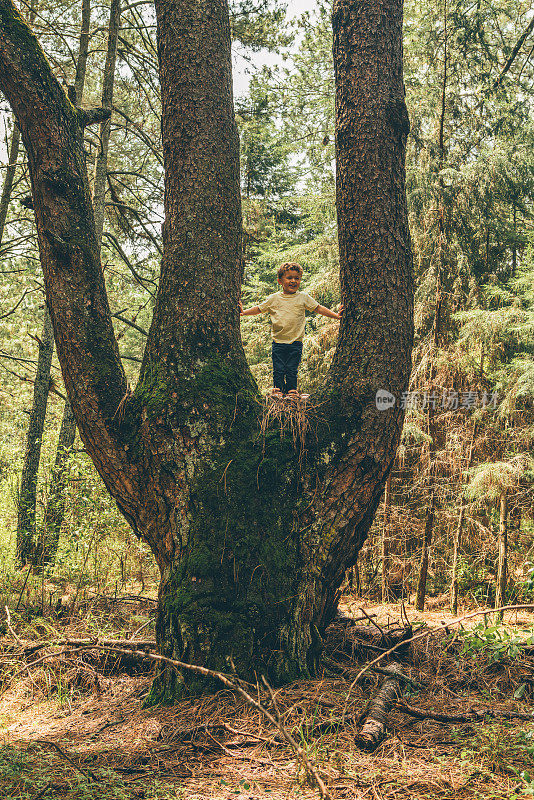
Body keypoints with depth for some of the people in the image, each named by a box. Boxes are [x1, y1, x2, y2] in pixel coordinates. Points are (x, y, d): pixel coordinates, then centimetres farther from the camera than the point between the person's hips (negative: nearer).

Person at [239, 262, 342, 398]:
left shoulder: (303, 297, 4)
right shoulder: (274, 298, 5)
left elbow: (318, 308, 6)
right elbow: (259, 309, 14)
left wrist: (336, 315, -1)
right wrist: (243, 312, 3)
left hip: (296, 342, -1)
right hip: (278, 341, 1)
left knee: (292, 369, 1)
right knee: (278, 369, 1)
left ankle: (291, 390, 13)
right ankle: (277, 389, 13)